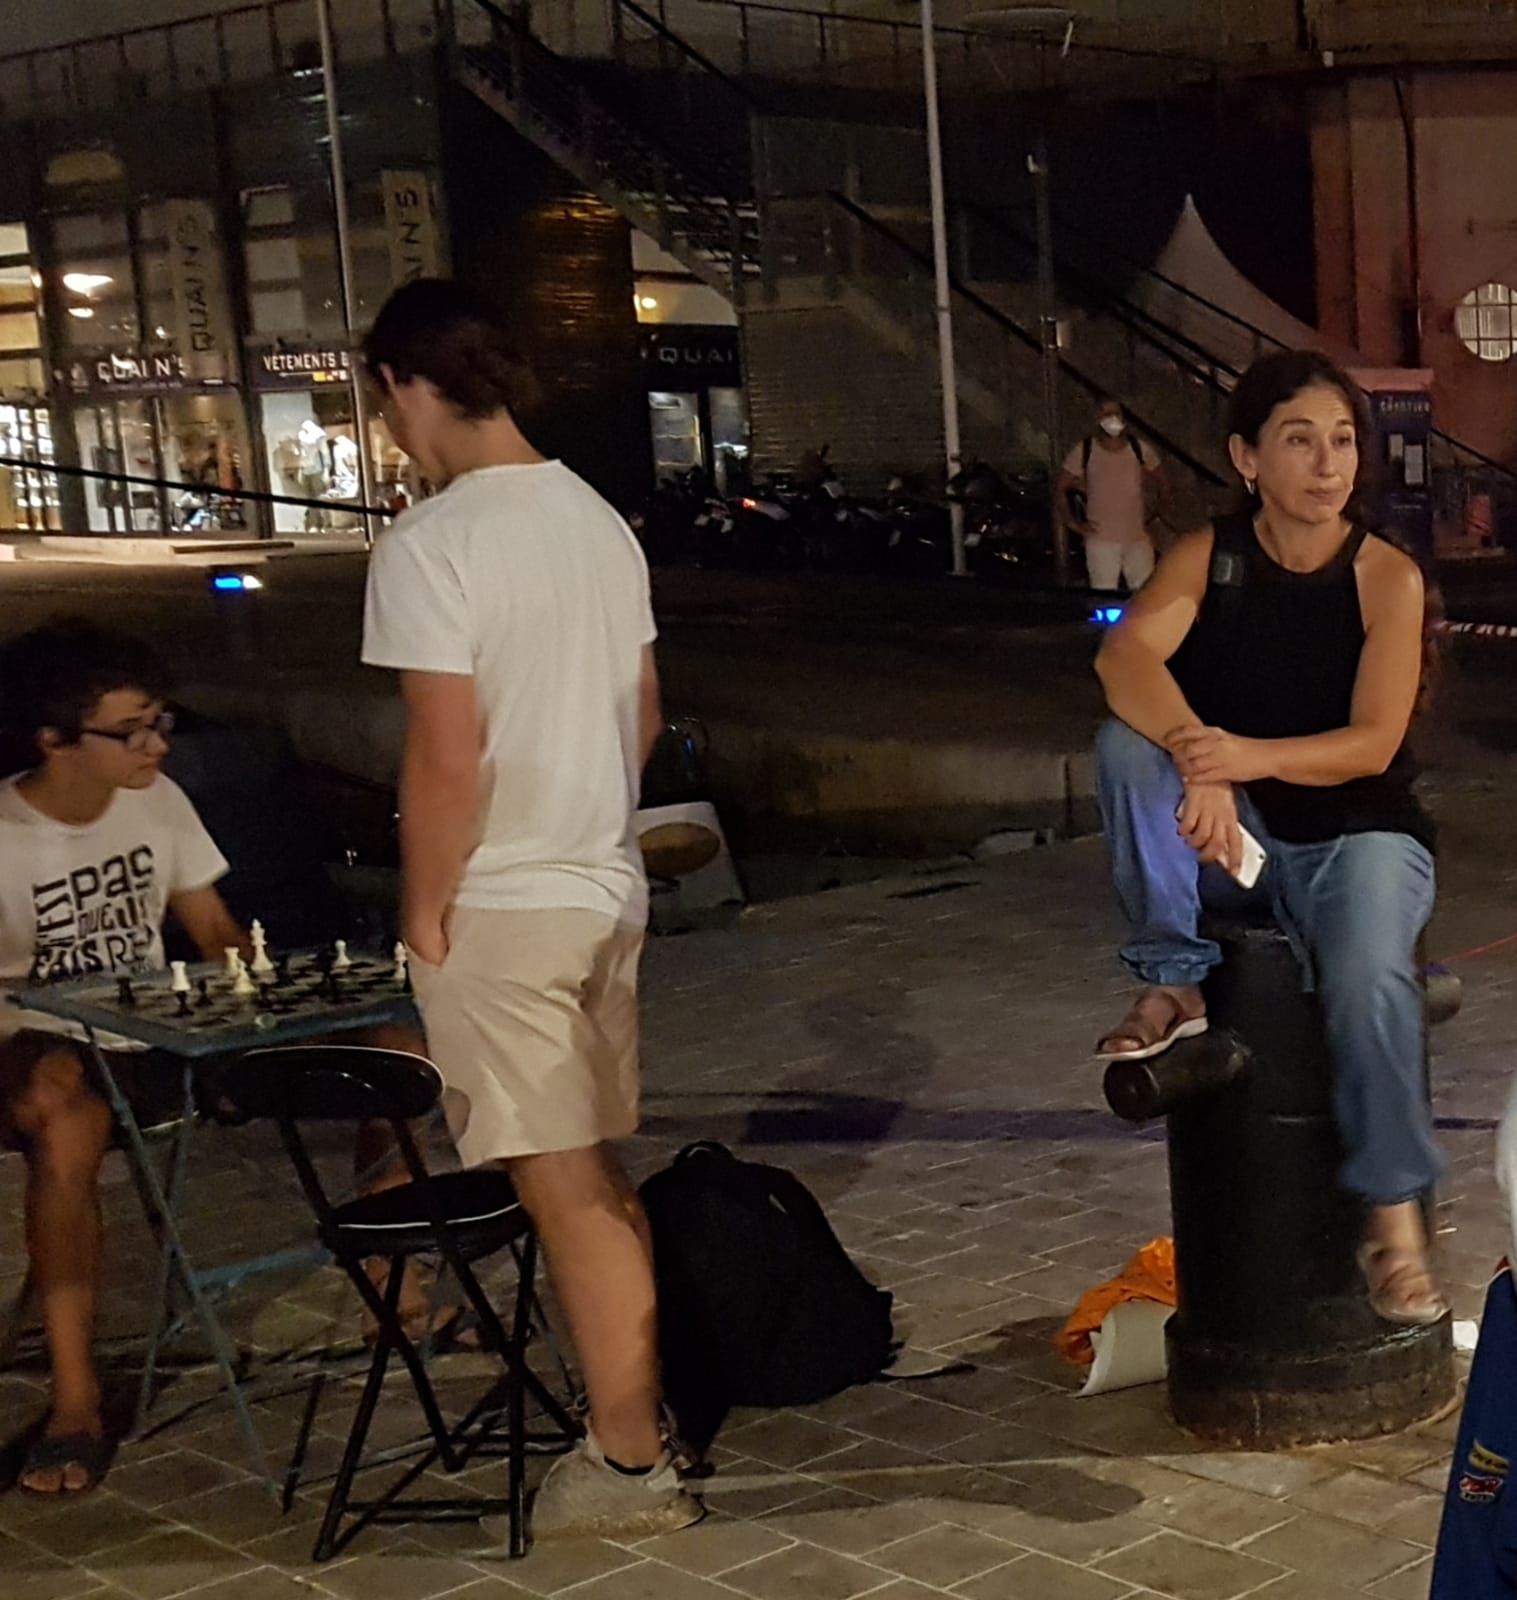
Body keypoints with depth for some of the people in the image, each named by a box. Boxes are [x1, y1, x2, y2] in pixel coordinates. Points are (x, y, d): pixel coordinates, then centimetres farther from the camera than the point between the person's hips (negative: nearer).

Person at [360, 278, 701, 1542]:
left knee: (567, 1191, 0)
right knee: (598, 1177, 18)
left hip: (499, 909, -8)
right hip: (607, 889, 8)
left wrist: (426, 911, -10)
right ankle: (647, 1399, 28)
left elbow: (447, 761, -20)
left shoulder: (429, 548, -17)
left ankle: (632, 1464, 9)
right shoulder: (599, 520, 7)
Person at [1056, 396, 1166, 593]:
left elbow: (1161, 484, 16)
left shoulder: (1140, 449, 3)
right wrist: (1073, 523, -2)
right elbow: (1060, 490, 3)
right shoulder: (1084, 451, -3)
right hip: (1102, 539, -2)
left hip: (1138, 537, 2)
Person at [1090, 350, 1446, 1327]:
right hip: (1232, 834, 2)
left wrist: (1249, 756, -34)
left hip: (1359, 833, -2)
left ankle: (1396, 1219, -17)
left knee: (1369, 978, -33)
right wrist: (1196, 758, -42)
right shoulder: (1209, 557, -5)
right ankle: (1174, 980, -16)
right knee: (1130, 743, -25)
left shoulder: (1388, 578, -10)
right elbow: (1126, 656, -23)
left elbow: (1373, 743, -17)